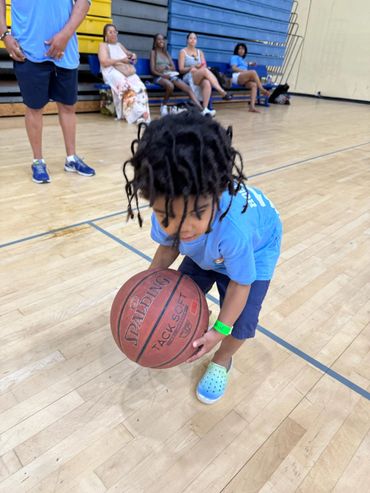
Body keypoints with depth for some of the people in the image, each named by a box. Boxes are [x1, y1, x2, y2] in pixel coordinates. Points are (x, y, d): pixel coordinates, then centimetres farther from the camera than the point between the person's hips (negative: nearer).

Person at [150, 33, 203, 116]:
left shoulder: (167, 53, 26)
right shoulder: (153, 52, 10)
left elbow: (174, 68, 17)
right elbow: (152, 70, -2)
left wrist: (168, 67, -5)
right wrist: (163, 75, -18)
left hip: (170, 76, 5)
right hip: (159, 77, -5)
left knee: (188, 88, -21)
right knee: (170, 86, -41)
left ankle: (201, 109, -33)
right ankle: (164, 106, -16)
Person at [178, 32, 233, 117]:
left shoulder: (200, 52, 23)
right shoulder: (183, 52, 11)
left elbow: (204, 66, 10)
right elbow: (181, 69, 1)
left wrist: (196, 69, -11)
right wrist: (192, 67, -15)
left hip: (200, 76, 3)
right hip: (188, 77, -3)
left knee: (207, 83, -36)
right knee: (205, 71, -34)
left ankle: (205, 109, -46)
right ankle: (222, 92, -38)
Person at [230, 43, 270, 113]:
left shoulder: (243, 60, 36)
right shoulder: (234, 57, 12)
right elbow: (234, 68, -5)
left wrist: (249, 65, 18)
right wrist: (245, 70, -11)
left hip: (244, 79, 6)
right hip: (237, 77, -6)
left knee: (254, 85, -28)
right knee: (253, 72, -32)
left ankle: (252, 106, -44)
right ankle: (262, 89, -28)